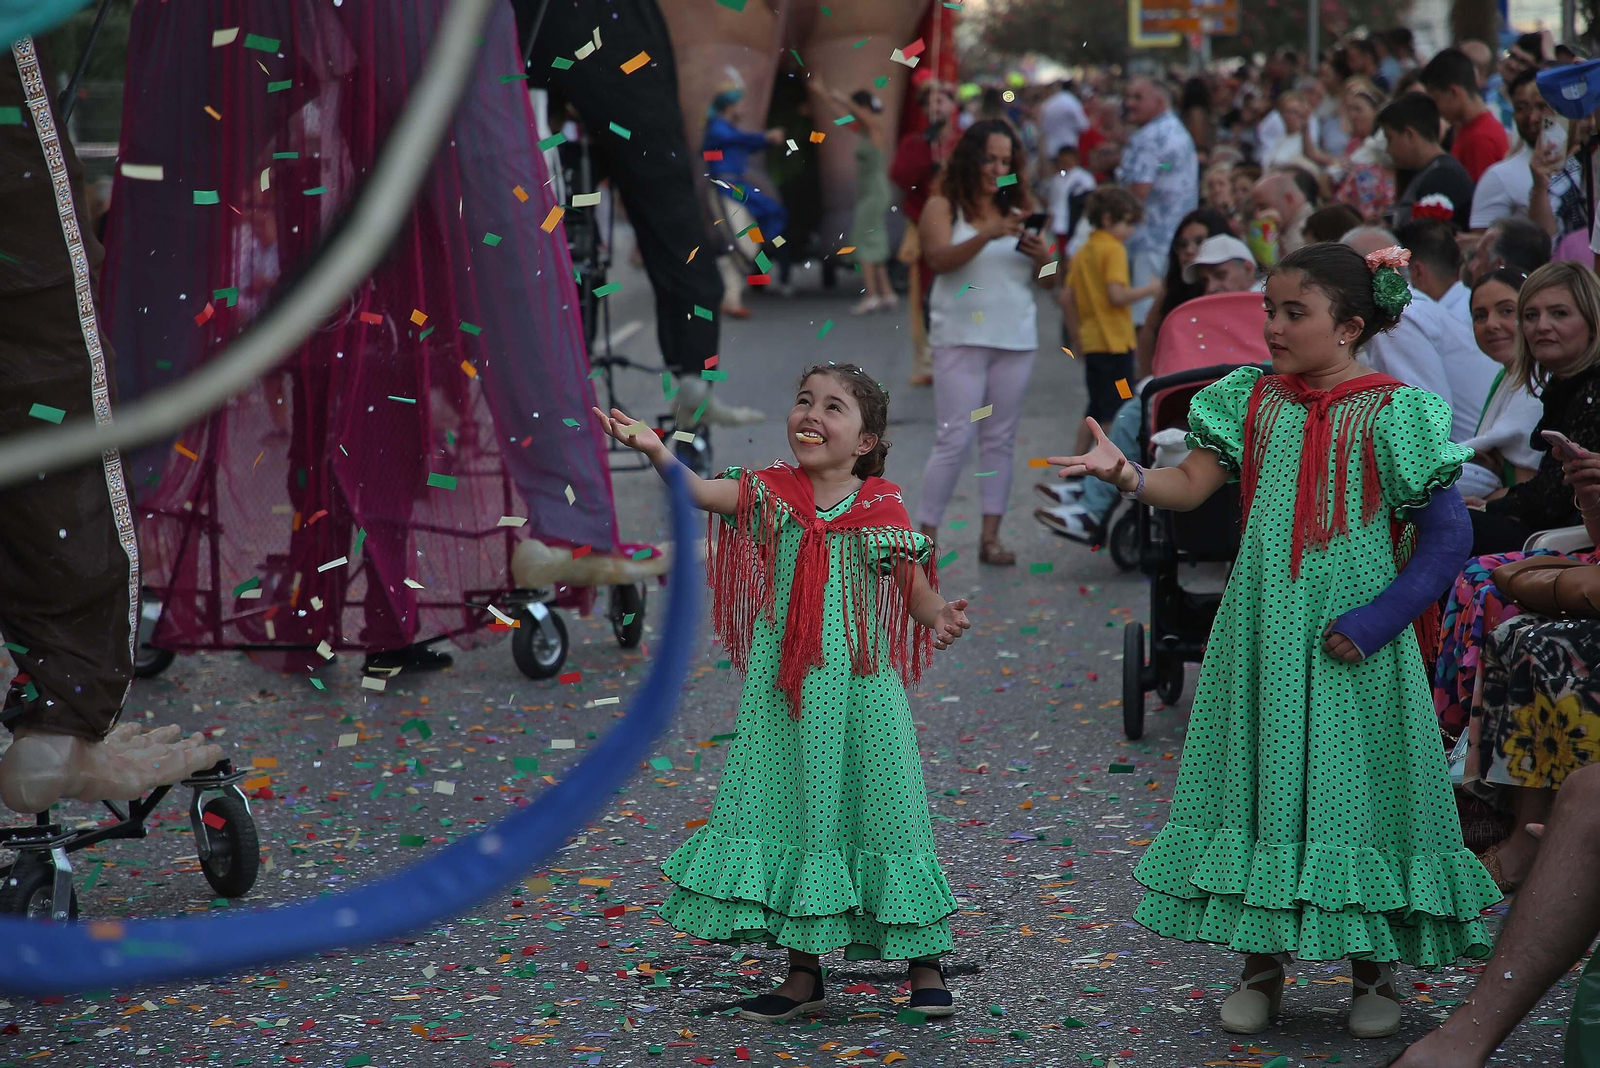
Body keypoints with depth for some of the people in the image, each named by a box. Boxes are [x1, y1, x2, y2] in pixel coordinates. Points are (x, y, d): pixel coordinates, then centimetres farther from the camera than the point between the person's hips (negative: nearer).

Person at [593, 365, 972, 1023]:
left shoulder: (881, 508, -2)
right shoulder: (772, 492, 1)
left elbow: (917, 593, 1)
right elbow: (699, 492, -14)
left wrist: (941, 618, -22)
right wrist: (655, 450, -32)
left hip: (860, 684, -2)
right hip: (783, 684, 2)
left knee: (878, 805, 3)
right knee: (790, 809, 6)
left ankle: (924, 964, 17)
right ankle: (803, 972, 19)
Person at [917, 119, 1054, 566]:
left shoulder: (1020, 207, 12)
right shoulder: (943, 206, 1)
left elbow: (1046, 280, 13)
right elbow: (939, 259, -16)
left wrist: (1042, 256, -10)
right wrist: (988, 235, -29)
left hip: (1016, 338, 4)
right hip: (962, 336, -4)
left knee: (1001, 439, 5)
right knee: (954, 439, -8)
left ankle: (991, 537, 8)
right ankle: (925, 536, -3)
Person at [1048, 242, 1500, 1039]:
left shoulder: (1391, 413, -8)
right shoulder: (1253, 400, 4)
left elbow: (1448, 535, -9)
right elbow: (1192, 483, -4)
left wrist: (1372, 622, -15)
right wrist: (1124, 474, -25)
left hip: (1350, 644, -4)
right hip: (1263, 629, 4)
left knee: (1356, 782, 2)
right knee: (1262, 774, 7)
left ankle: (1373, 971, 18)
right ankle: (1264, 961, 20)